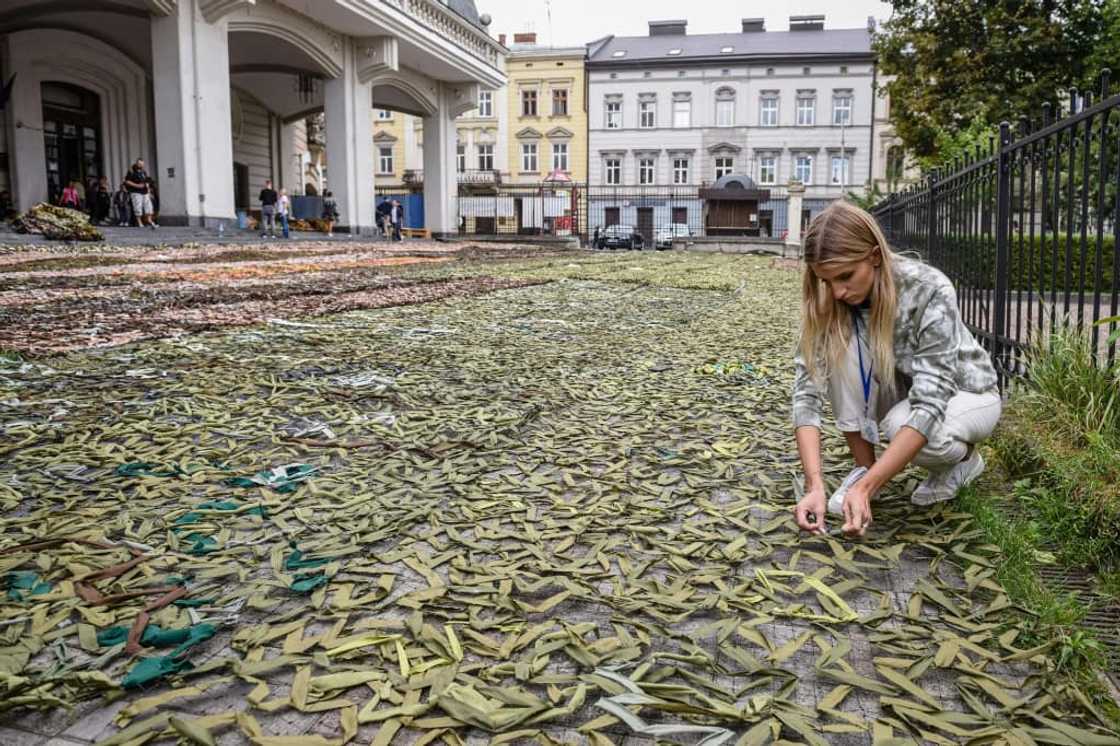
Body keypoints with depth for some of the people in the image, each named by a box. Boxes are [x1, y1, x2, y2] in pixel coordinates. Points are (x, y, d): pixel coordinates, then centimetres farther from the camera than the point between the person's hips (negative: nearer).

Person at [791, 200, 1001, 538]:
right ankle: (863, 466, -13)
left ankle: (962, 457, -1)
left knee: (902, 425, -37)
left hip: (965, 394, -3)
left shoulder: (930, 291, -33)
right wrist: (814, 486, -41)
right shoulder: (827, 301, -22)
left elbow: (929, 404, -38)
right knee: (840, 343, -27)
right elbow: (807, 387, -28)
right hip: (898, 392, 3)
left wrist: (865, 488, -45)